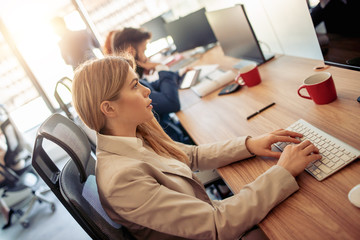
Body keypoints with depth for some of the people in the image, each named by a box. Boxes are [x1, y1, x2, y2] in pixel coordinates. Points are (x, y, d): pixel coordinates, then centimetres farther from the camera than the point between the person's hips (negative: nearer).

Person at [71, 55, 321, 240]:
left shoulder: (137, 137, -6)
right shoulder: (121, 177, -32)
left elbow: (193, 155, 4)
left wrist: (248, 144, -9)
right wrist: (284, 171, -27)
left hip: (209, 213, 7)